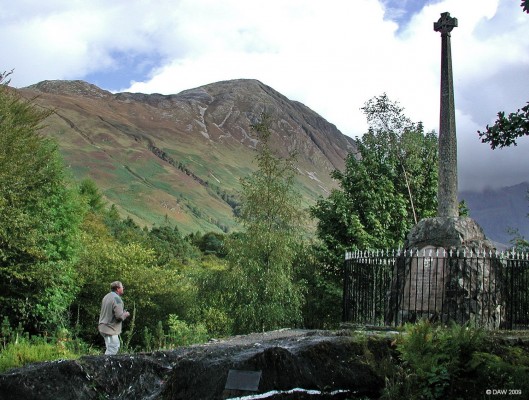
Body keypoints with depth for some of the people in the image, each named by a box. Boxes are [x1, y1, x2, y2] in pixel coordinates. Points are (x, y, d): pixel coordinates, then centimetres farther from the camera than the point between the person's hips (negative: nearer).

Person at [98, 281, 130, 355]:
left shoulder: (106, 297, 9)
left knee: (116, 346, 21)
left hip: (103, 327, 10)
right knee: (112, 351, -5)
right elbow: (119, 316, -25)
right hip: (110, 329, -10)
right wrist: (126, 314, -4)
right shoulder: (117, 299, -19)